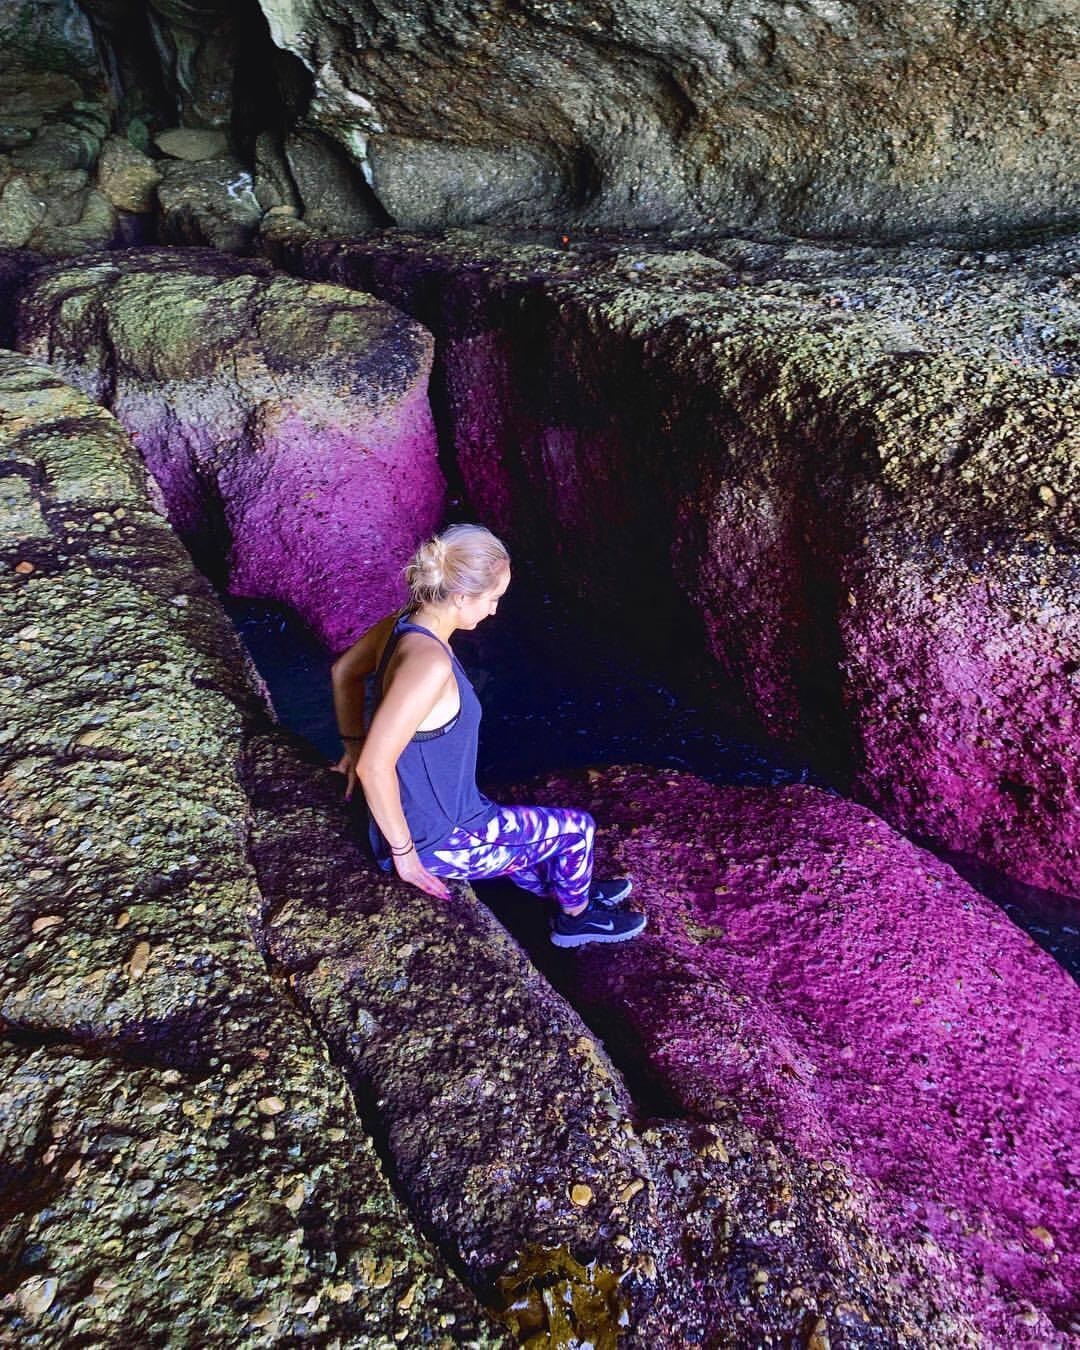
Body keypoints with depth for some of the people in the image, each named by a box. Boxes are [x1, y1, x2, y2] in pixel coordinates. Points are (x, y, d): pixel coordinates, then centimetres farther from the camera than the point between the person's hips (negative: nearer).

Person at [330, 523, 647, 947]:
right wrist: (404, 852, -21)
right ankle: (576, 916, 38)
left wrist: (353, 746, 17)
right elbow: (374, 767, -34)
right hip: (438, 842, -8)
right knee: (576, 828, 12)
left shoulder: (406, 623, -6)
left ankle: (569, 891, 57)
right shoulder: (429, 662, -34)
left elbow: (344, 670, 11)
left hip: (438, 813, 8)